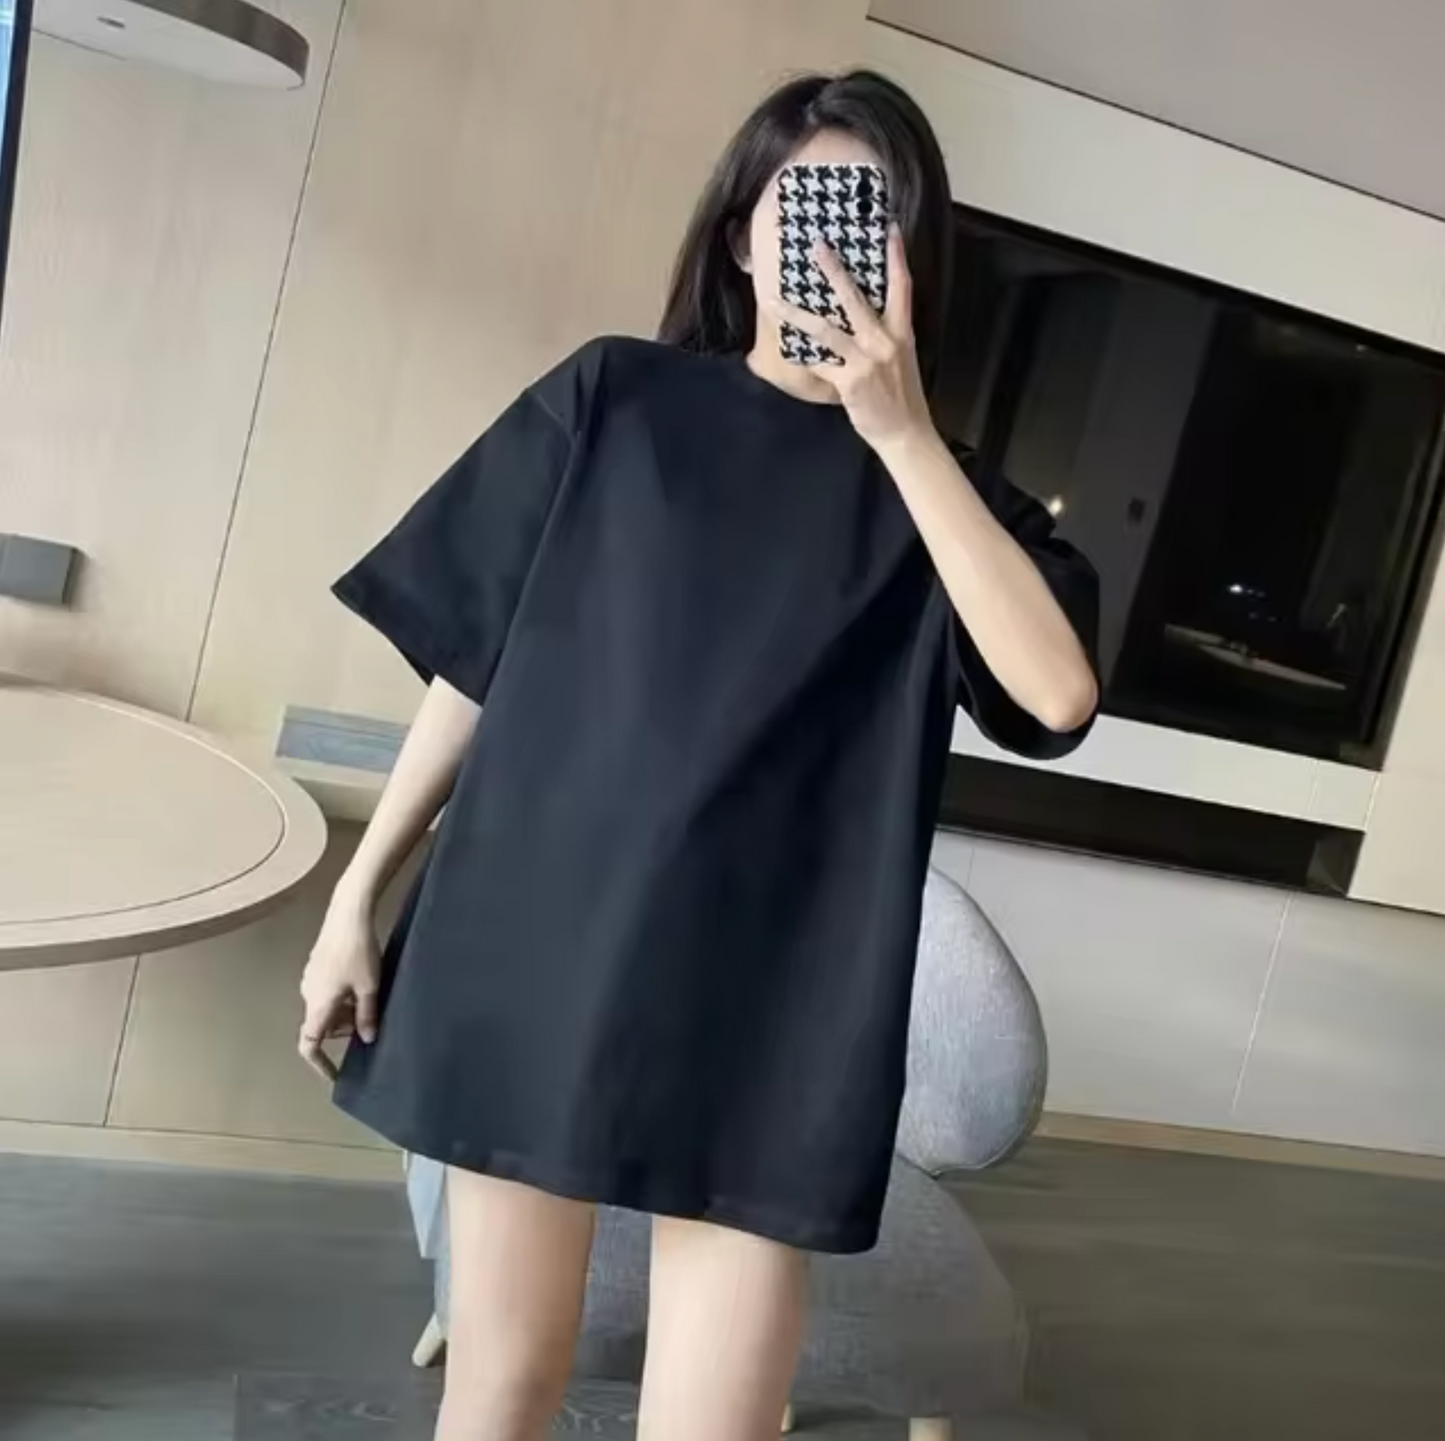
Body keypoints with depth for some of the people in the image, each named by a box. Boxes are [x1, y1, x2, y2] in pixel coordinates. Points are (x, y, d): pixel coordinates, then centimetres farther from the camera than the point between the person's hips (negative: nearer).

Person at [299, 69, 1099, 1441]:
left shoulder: (934, 490, 5)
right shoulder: (615, 398, 3)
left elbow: (1058, 691, -13)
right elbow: (472, 663, 5)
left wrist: (903, 433, -15)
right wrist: (358, 891, 5)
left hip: (768, 1015, 0)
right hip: (529, 955, 0)